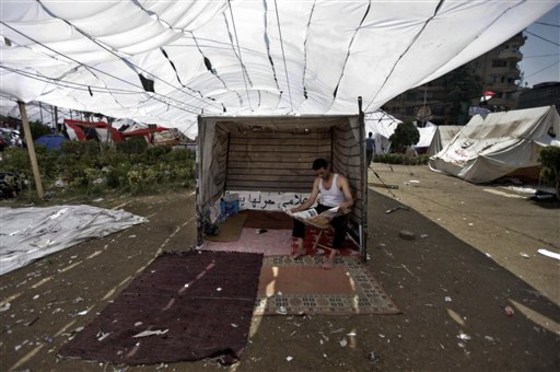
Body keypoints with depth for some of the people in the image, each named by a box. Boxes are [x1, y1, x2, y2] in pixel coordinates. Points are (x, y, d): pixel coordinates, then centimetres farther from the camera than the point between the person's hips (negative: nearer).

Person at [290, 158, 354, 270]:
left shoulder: (340, 179, -13)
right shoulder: (317, 181, 3)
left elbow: (350, 200, -20)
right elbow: (311, 199, -1)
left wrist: (345, 204, -46)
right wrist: (298, 208, -19)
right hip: (322, 208, 5)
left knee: (341, 225, -38)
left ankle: (331, 257, -30)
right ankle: (300, 248, -9)